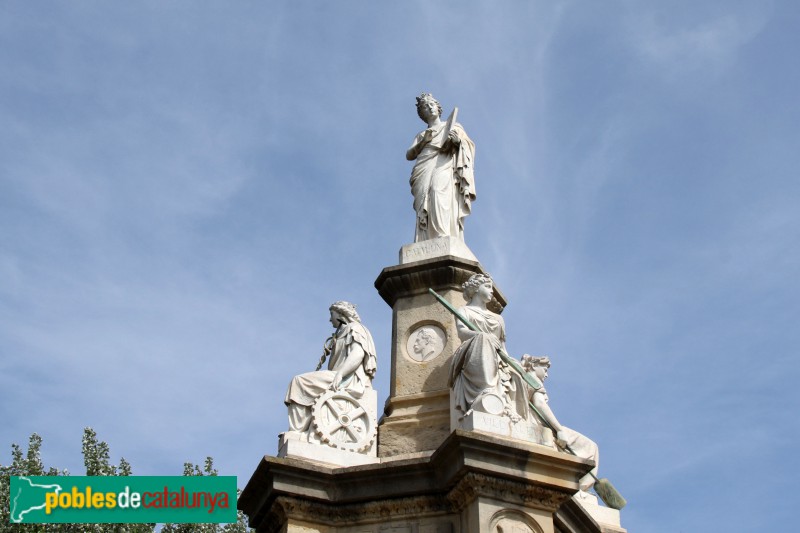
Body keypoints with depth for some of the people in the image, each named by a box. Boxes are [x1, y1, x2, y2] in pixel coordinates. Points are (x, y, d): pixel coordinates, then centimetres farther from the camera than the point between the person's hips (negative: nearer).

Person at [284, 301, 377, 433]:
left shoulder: (354, 328, 2)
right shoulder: (343, 333, 31)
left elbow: (358, 354, -16)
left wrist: (339, 373, -28)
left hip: (350, 380, -10)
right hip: (344, 380, 10)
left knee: (299, 382, -16)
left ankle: (297, 431, -23)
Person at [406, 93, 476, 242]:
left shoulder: (453, 126, 25)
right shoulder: (421, 135, 31)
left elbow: (469, 145, 12)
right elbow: (409, 155, 18)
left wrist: (457, 141, -10)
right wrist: (424, 141, 2)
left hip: (444, 167, -3)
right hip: (425, 174, 3)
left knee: (439, 193, -33)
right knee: (425, 208, -20)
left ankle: (445, 239, -48)